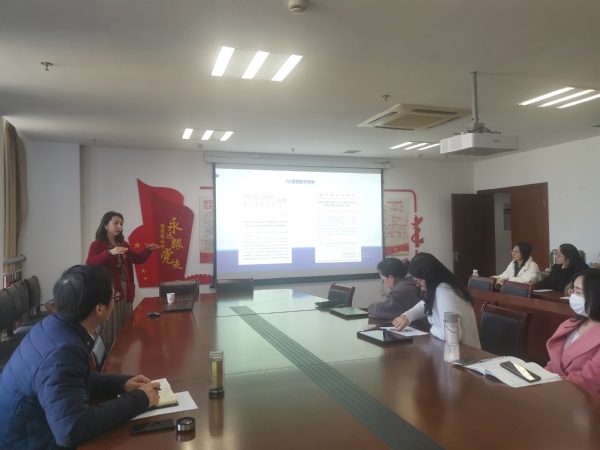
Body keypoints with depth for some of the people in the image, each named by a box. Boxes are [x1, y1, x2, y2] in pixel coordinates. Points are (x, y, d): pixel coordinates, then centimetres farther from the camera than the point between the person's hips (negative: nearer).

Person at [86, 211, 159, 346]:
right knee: (109, 330, -5)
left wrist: (148, 250, 1)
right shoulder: (97, 244, -4)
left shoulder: (123, 244, 15)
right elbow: (89, 264, -20)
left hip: (125, 290, 6)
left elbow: (138, 259, 20)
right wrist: (109, 253, -33)